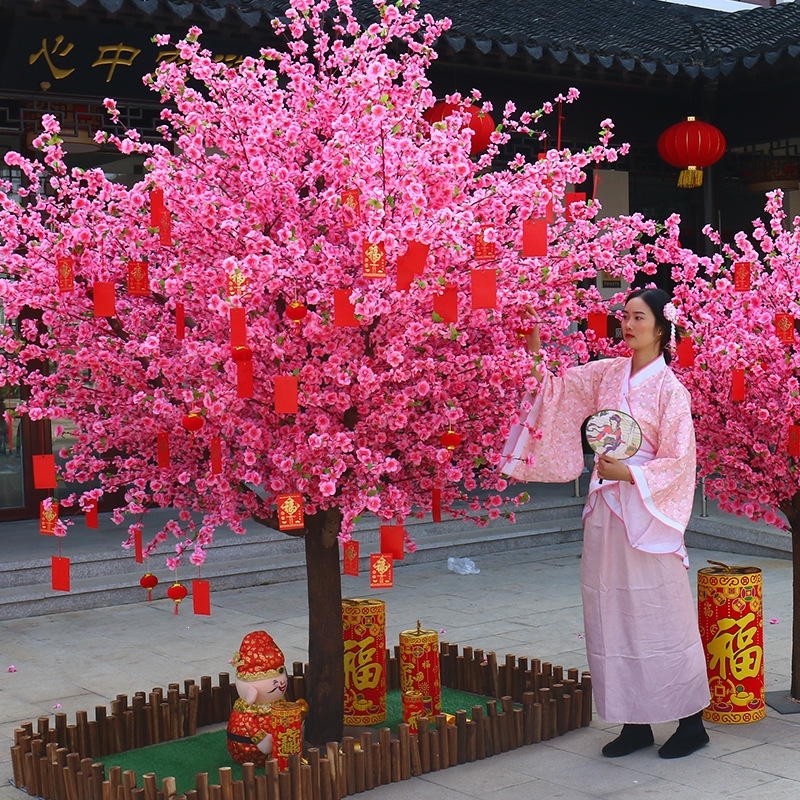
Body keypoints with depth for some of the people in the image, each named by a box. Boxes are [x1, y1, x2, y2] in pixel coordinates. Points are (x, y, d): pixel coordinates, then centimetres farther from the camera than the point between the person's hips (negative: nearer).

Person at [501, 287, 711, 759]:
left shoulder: (669, 388, -7)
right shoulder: (607, 374, 8)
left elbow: (679, 461, -8)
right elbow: (555, 387, 10)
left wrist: (629, 473, -19)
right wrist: (536, 349, -5)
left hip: (646, 513, -6)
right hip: (606, 510, 6)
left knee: (660, 617, -1)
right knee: (614, 617, 8)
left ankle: (692, 724, 12)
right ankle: (636, 724, 17)